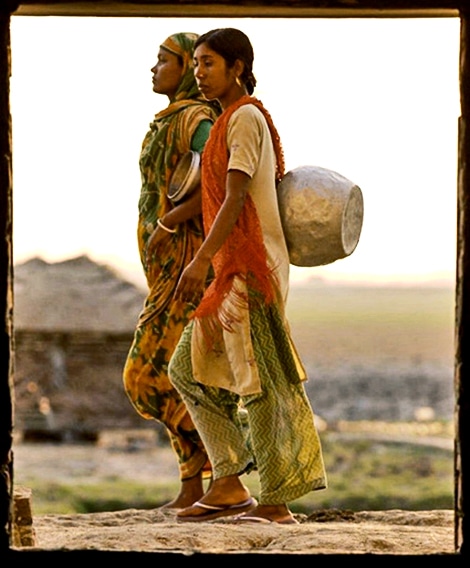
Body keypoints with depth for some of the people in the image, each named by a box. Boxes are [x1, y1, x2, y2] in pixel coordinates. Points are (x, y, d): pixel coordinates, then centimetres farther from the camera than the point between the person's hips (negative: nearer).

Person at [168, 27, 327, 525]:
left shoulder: (245, 116, -9)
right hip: (233, 269, 10)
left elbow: (236, 197, -17)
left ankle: (275, 503, -2)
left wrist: (202, 260, -22)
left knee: (258, 381, -7)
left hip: (249, 266, -10)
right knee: (191, 367, 10)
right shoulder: (234, 120, 20)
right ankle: (229, 484, 8)